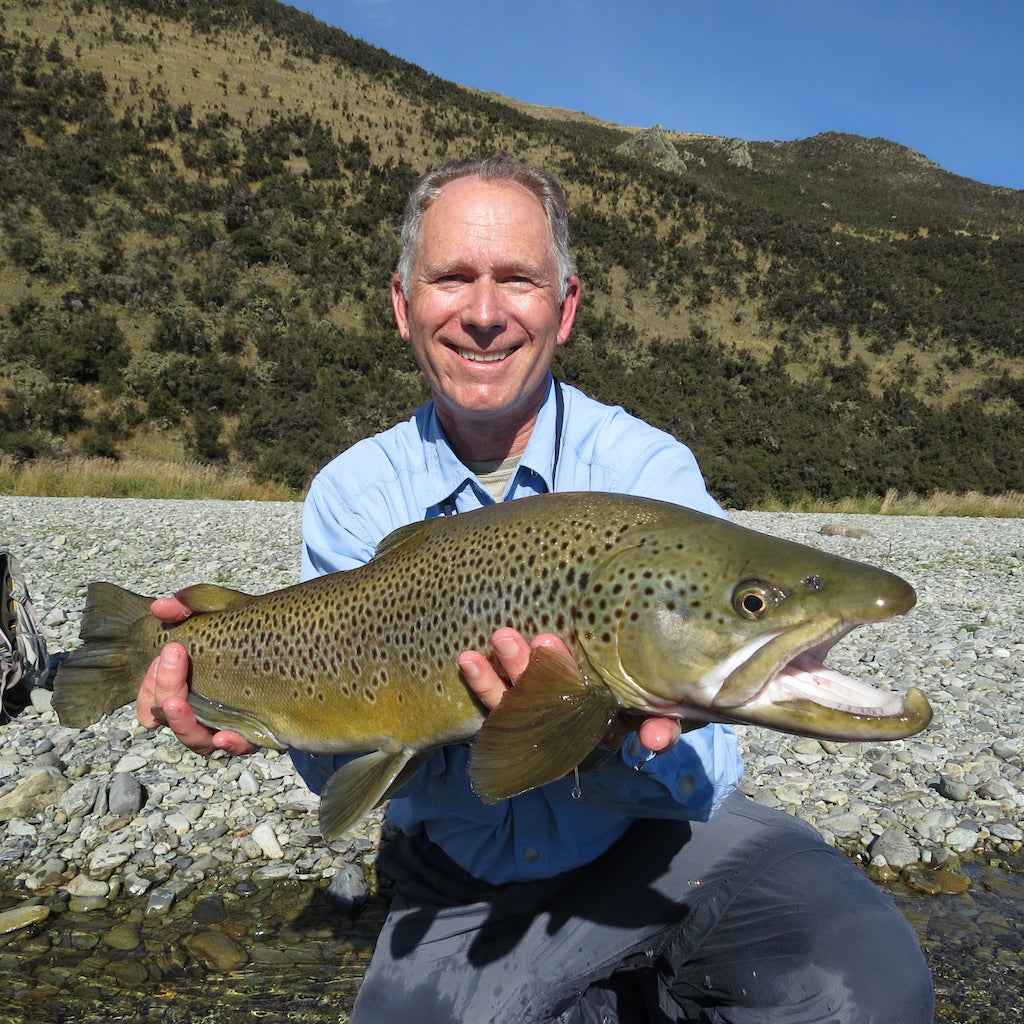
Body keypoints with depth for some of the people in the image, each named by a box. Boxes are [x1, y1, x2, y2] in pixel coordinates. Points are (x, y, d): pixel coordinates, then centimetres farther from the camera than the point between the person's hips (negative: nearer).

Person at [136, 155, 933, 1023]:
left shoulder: (649, 470, -15)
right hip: (461, 884, 3)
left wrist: (611, 740, -41)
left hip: (658, 843, -1)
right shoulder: (352, 495, -7)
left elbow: (693, 780, -18)